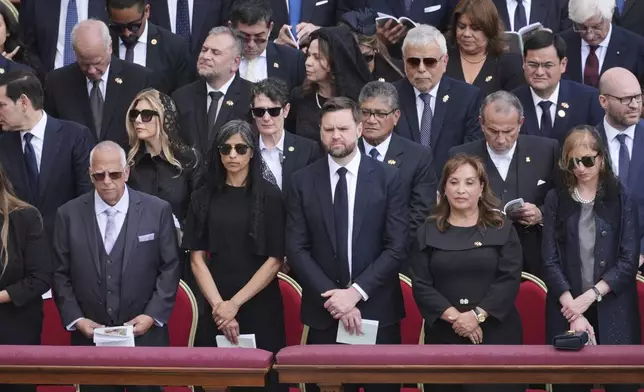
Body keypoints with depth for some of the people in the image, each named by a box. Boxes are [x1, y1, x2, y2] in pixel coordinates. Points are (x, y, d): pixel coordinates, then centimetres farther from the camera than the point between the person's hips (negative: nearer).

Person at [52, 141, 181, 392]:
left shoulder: (158, 211, -1)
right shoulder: (69, 214, 2)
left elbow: (170, 268, 0)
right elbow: (60, 274, 4)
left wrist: (153, 315, -9)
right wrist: (75, 319, -6)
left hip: (145, 335, -1)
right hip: (90, 336, 1)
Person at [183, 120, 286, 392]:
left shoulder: (269, 196, -1)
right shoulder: (203, 197, 5)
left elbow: (275, 259, -5)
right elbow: (197, 259, 1)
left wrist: (235, 303, -12)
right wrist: (218, 305, -11)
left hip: (260, 308, -1)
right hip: (215, 310, 2)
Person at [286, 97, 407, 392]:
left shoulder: (387, 178, 0)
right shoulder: (303, 182, 2)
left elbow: (397, 247, -5)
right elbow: (297, 249, -2)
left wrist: (357, 291, -14)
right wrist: (333, 297, -11)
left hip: (377, 310, -1)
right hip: (324, 312, 1)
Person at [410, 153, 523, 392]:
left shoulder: (502, 229, 6)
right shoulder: (428, 232, 8)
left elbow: (510, 280, -4)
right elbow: (421, 285, -1)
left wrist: (477, 315, -16)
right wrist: (453, 316, -14)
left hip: (495, 335, -1)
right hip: (444, 336, 1)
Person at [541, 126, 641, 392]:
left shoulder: (621, 200, 5)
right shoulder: (556, 199, 6)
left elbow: (629, 261, -2)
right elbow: (550, 261, -1)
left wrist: (590, 296, -13)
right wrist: (573, 310, -11)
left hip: (613, 311, 0)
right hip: (567, 310, 1)